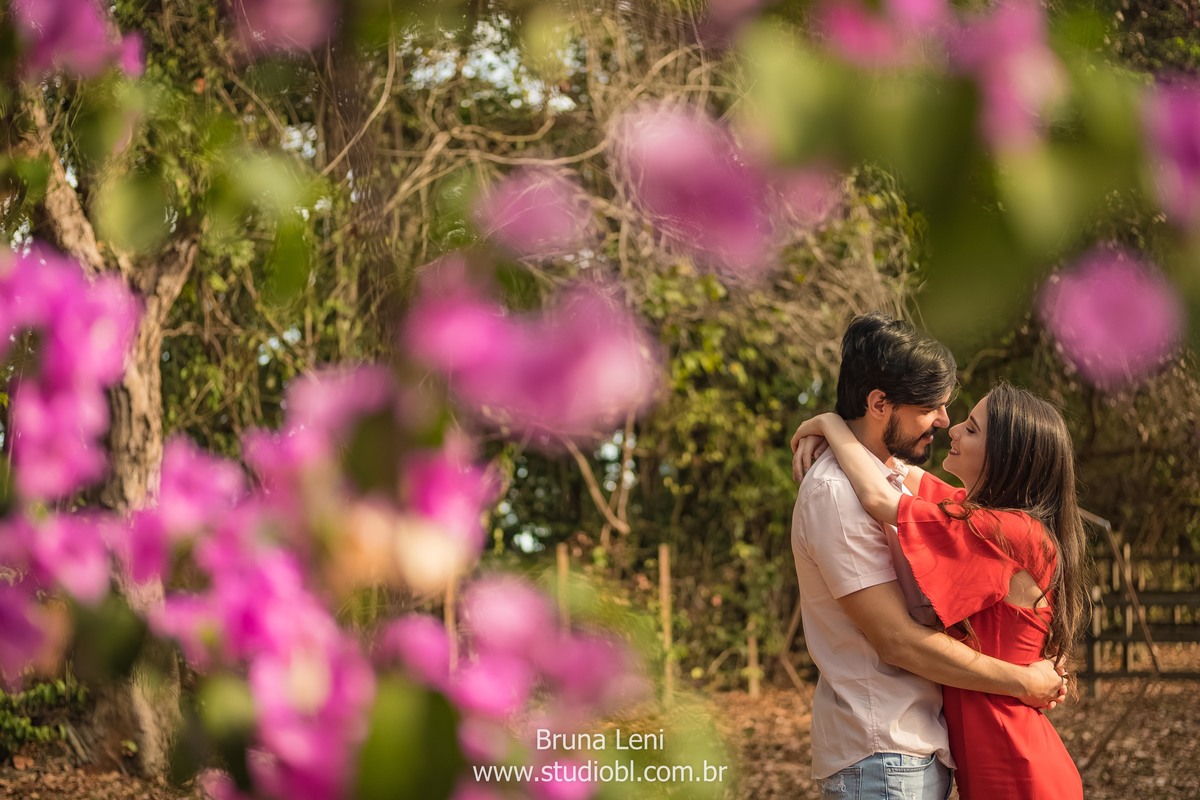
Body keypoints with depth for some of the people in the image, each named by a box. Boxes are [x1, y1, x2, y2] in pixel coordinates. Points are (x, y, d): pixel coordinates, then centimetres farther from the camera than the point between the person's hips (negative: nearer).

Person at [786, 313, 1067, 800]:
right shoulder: (836, 492, -17)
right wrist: (1023, 682, -12)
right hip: (882, 759, -9)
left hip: (920, 749, 9)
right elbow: (898, 641, -20)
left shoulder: (895, 473, 13)